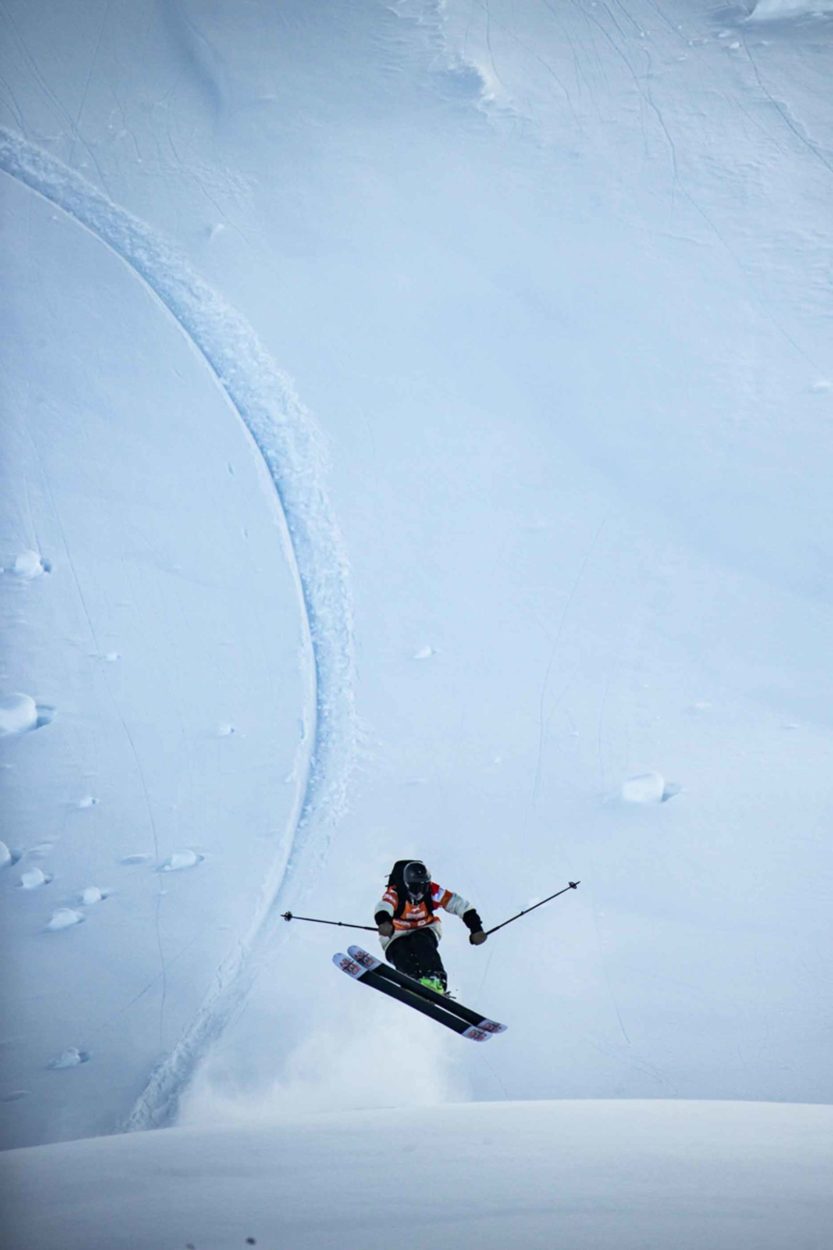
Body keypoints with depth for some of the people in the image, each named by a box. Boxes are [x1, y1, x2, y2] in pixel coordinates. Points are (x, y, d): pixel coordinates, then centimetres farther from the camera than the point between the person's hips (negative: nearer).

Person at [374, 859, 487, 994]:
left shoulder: (432, 891, -18)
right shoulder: (395, 893, -25)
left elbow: (459, 904, -19)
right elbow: (383, 907, -46)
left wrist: (476, 928, -29)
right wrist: (383, 922, -70)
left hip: (425, 930, 1)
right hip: (397, 936, -1)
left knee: (421, 942, -31)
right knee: (401, 953, -30)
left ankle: (434, 979, -41)